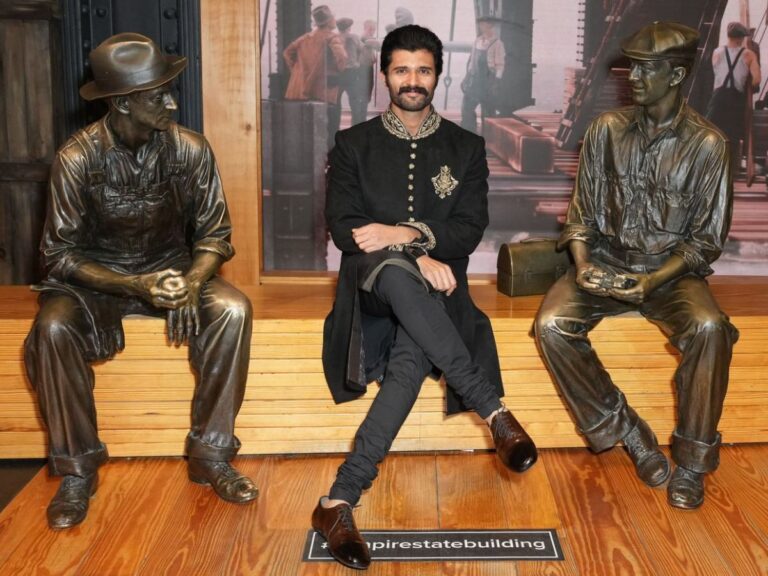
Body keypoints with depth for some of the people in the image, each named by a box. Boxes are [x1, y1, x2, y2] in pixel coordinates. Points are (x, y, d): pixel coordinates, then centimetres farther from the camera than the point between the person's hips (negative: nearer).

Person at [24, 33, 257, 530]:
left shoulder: (190, 149, -12)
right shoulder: (77, 159, -17)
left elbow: (214, 234, -5)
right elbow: (60, 254, -13)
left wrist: (191, 282, -26)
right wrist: (135, 286, -28)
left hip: (173, 270, 2)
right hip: (97, 279, -1)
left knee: (233, 309, -28)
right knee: (53, 328, -32)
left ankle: (209, 453, -15)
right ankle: (78, 469, -13)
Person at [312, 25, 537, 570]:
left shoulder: (466, 148, 14)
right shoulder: (354, 144, 12)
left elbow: (470, 229, 2)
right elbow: (343, 227, -1)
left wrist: (403, 232, -15)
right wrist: (415, 256, -16)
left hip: (435, 286, 0)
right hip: (372, 281, 0)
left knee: (412, 356, -35)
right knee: (396, 271, -39)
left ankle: (340, 502, -37)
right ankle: (495, 410, -33)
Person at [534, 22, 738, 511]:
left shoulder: (707, 144, -7)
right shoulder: (607, 130, 1)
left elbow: (708, 239, -5)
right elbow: (582, 212, 6)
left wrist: (651, 282, -19)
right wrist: (583, 264, -13)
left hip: (671, 269, -2)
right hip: (607, 261, 3)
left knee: (709, 328, -33)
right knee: (552, 324, -25)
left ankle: (692, 461, -13)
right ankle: (627, 430, -7)